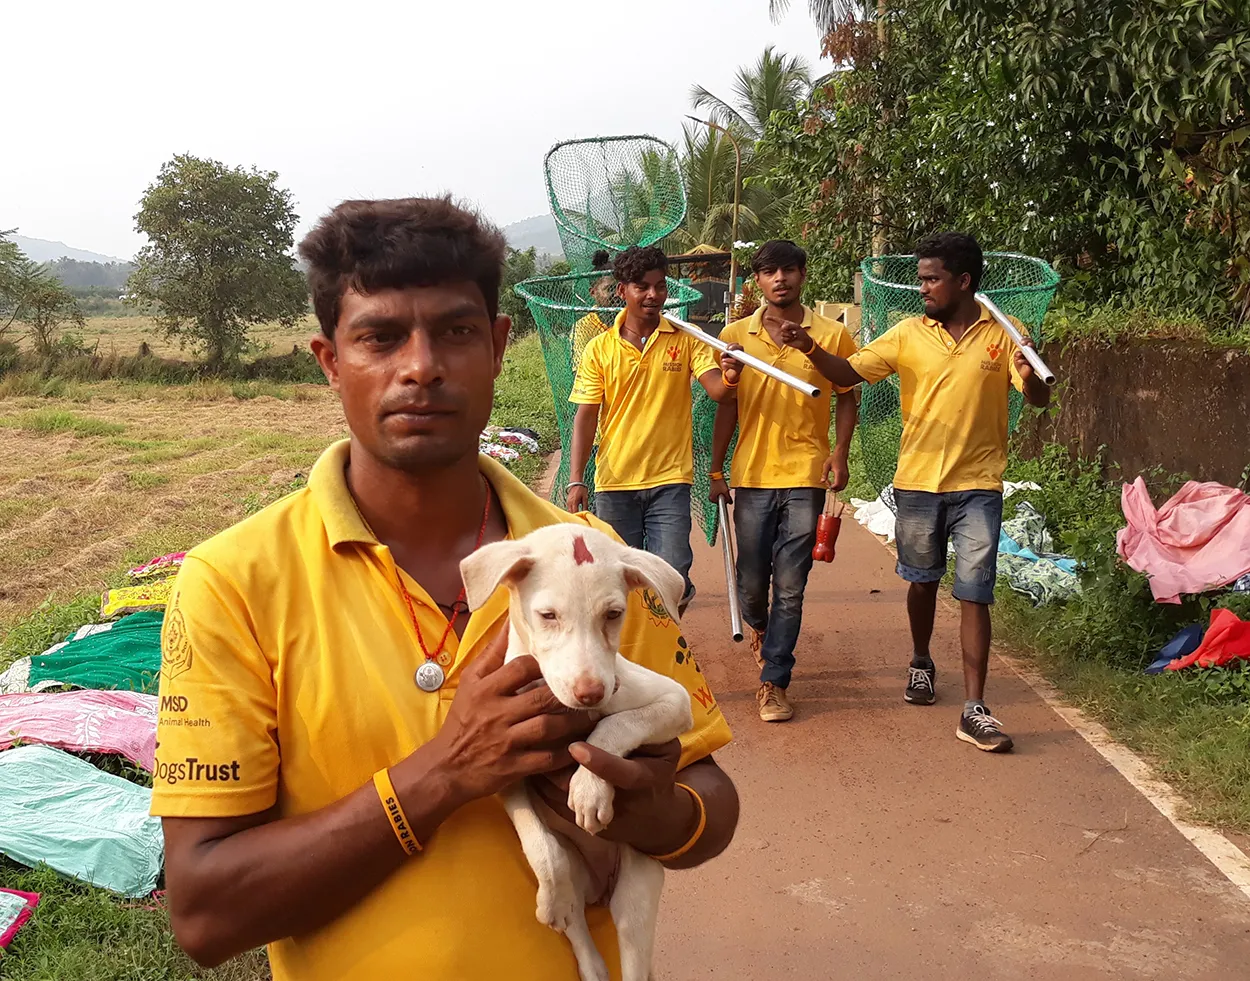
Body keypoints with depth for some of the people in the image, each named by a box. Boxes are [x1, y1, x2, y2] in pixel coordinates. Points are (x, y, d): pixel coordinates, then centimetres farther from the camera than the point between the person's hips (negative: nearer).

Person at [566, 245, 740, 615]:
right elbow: (586, 416, 0)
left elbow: (716, 390, -11)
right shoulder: (599, 348, 1)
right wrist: (576, 480, -8)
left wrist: (730, 377, -36)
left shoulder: (686, 340, 0)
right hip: (614, 482, 1)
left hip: (669, 479, -1)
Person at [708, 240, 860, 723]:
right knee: (751, 582, 9)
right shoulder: (736, 335, 6)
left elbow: (847, 397, 8)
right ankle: (759, 629, 42)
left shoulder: (831, 334, 2)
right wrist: (716, 471, 8)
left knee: (790, 587, -1)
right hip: (752, 475, 2)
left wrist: (839, 454, -7)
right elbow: (727, 407, 10)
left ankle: (774, 681, 10)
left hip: (805, 476, -1)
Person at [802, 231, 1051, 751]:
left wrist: (1029, 374, -29)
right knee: (921, 581, 18)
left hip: (978, 485, -2)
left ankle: (974, 711, -2)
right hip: (918, 481, 2)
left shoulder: (1002, 334, -3)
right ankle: (921, 663, 43)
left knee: (974, 594, -5)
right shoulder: (909, 333, 1)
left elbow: (1039, 399, -7)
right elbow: (848, 373, -1)